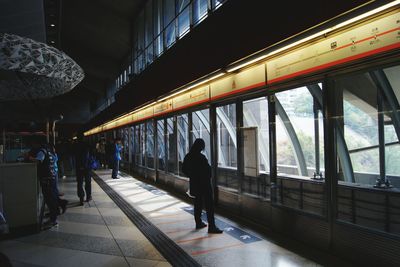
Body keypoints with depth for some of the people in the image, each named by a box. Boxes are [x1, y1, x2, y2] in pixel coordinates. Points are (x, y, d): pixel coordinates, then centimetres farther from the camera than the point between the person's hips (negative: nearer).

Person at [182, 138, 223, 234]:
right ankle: (211, 226, 3)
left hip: (194, 183, 8)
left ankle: (198, 223, 29)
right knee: (209, 205, 0)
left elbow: (184, 169, 11)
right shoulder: (201, 157, -21)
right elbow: (208, 169, -18)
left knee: (198, 203, 19)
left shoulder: (188, 156, 1)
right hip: (204, 184, -8)